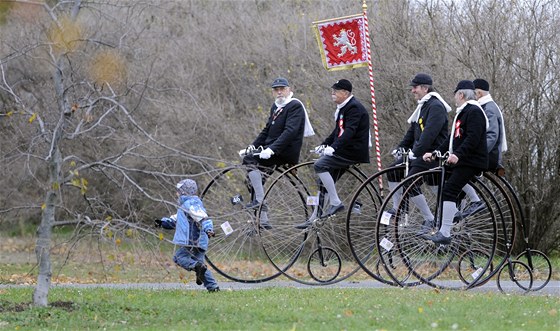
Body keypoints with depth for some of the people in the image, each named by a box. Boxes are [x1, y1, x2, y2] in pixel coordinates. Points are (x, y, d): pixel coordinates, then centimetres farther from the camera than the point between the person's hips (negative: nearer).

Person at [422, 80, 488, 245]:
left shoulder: (474, 112, -10)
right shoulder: (462, 113, 22)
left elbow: (473, 138, -23)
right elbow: (453, 139, 25)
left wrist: (457, 155, -33)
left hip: (471, 162, -10)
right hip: (460, 162, 10)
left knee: (449, 190, -20)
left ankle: (445, 234, -22)